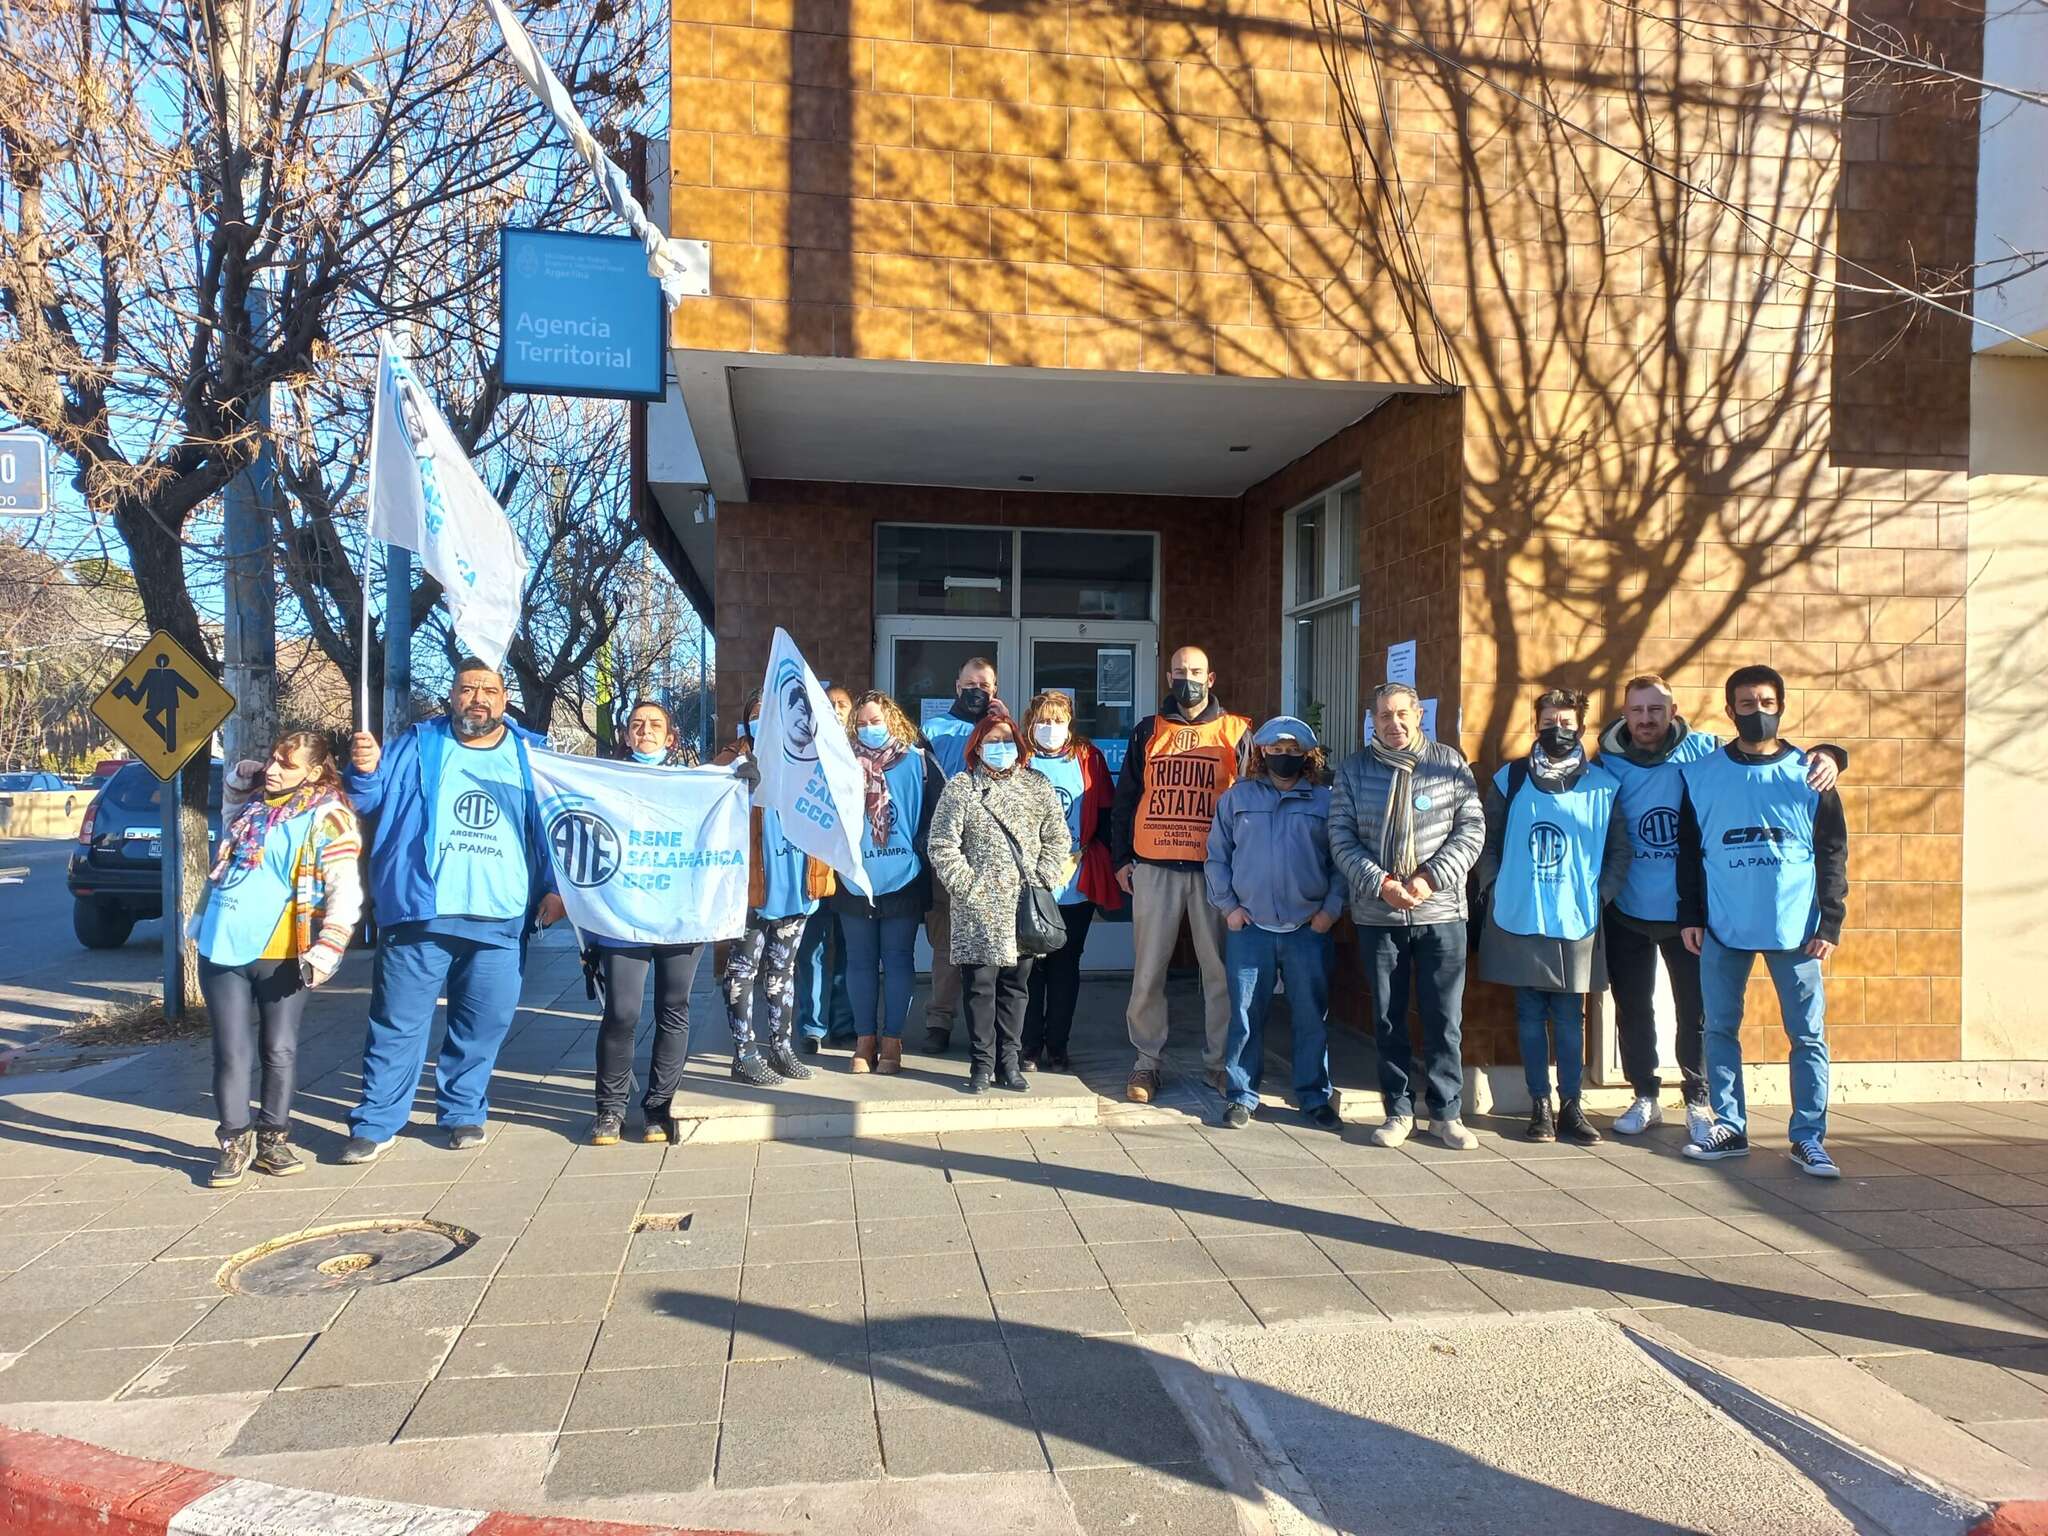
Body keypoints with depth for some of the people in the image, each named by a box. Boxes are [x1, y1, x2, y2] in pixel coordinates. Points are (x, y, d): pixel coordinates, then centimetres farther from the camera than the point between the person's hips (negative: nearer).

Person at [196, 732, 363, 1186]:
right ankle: (235, 1143, 17)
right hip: (222, 948, 4)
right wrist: (253, 774, 13)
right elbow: (235, 773, 37)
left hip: (281, 955, -4)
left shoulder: (328, 818, -6)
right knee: (232, 1052, 6)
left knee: (280, 1050, 6)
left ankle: (272, 1140, 19)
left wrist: (323, 954, -21)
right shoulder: (249, 804, 12)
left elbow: (346, 893, -12)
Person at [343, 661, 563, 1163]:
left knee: (483, 1024, 10)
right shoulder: (418, 746, 8)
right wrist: (365, 772, -15)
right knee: (398, 1022, 2)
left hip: (501, 918, 1)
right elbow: (372, 800, 7)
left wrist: (552, 887, 4)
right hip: (420, 913, -1)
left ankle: (464, 1113, 25)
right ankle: (375, 1122, 11)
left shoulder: (529, 754, 10)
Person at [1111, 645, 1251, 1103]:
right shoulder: (1148, 732, 12)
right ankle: (1147, 1061, 13)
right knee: (1148, 970, 3)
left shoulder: (1235, 733, 8)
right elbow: (1125, 798, 13)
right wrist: (1121, 858, 7)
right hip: (1154, 867, 1)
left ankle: (1219, 1062, 13)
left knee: (1220, 968, 1)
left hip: (1216, 868, -1)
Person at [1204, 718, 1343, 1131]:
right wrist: (1228, 906, 1)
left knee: (1312, 1016, 6)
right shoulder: (1236, 797, 7)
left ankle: (1315, 1097, 19)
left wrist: (1332, 908, -3)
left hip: (1309, 928, 0)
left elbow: (1341, 861, 6)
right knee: (1245, 1016, 4)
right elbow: (1217, 857, 9)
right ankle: (1241, 1096, 15)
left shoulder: (1325, 801, 6)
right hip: (1249, 927, 0)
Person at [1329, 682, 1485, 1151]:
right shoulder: (1353, 770, 5)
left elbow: (1471, 829, -1)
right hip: (1377, 915, 1)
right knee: (1388, 1019, 8)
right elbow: (1342, 838, 0)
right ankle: (1398, 1110, 20)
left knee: (1445, 1019, 4)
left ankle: (1447, 1111, 17)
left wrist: (1432, 877, -13)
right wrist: (1379, 883, -13)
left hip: (1440, 912, -1)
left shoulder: (1449, 763, 3)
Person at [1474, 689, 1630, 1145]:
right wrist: (1493, 887, -1)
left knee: (1571, 1017, 5)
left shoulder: (1603, 786, 1)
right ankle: (1540, 1105, 15)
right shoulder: (1509, 779, 3)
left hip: (1576, 921, -1)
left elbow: (1619, 851, 6)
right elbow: (1488, 840, 7)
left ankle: (1571, 1106, 14)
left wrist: (1601, 895, -2)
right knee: (1530, 1015, 7)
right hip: (1518, 919, 1)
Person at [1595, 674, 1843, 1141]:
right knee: (1632, 1009, 10)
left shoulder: (1705, 751, -5)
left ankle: (1697, 1101, 21)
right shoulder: (1608, 764, -3)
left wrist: (1825, 755, -19)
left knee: (1697, 1010, 5)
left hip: (1689, 912, -1)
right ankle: (1645, 1097, 26)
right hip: (1627, 912, 1)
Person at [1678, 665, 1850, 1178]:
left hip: (1795, 928, -1)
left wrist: (1830, 923, -4)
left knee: (1808, 1034, 2)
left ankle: (1808, 1138, 11)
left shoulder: (1809, 773, 2)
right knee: (1720, 1029, 6)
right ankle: (1729, 1127, 17)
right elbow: (1688, 850, 8)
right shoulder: (1702, 774, 4)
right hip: (1722, 928, 1)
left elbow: (1833, 852, 3)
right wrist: (1689, 916, 2)